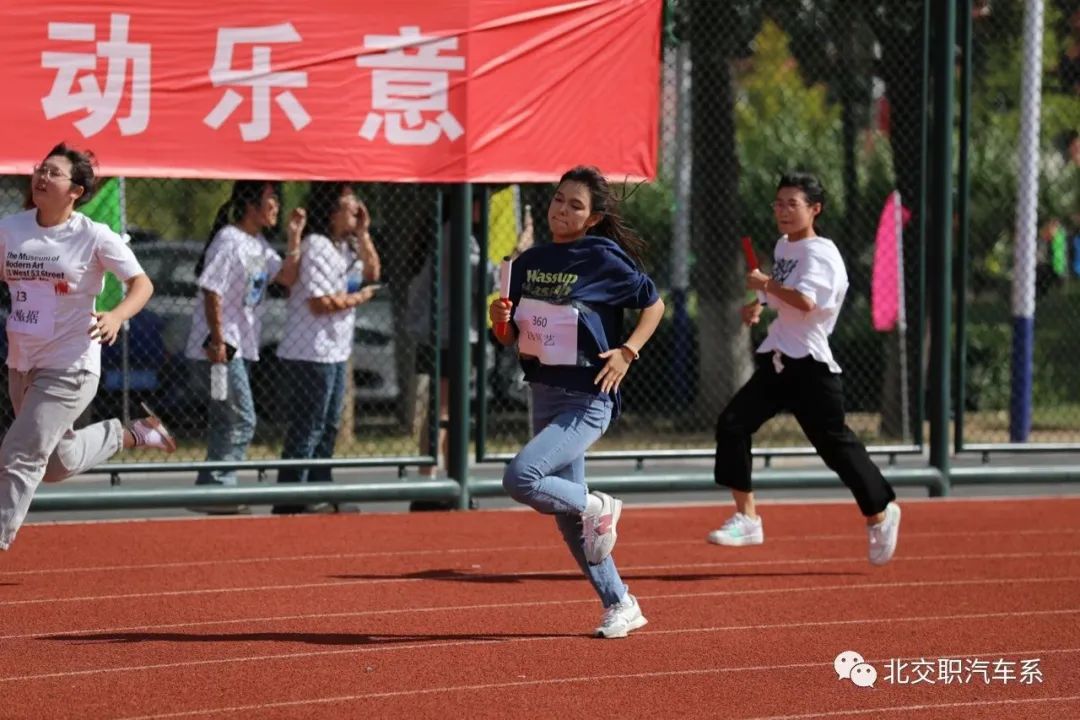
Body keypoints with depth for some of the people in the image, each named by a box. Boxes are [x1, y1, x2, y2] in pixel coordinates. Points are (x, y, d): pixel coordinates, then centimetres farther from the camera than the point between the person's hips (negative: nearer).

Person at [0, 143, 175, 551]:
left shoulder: (95, 237, -11)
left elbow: (142, 283, -10)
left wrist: (117, 316, -29)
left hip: (70, 368, -6)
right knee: (56, 465, 19)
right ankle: (128, 435, 42)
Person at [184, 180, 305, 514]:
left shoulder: (259, 245, 13)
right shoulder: (229, 241, -16)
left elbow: (288, 277, 14)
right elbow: (212, 291, -21)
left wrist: (294, 237, 4)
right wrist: (217, 340, -24)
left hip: (237, 348, 10)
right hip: (217, 347, -10)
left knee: (226, 423, 13)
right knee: (241, 421, -11)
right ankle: (216, 489, -9)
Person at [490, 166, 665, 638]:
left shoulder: (604, 258, -10)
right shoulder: (530, 262, 7)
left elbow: (654, 304, 1)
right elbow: (513, 340, 13)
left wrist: (627, 352, -12)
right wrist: (500, 320, -9)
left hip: (588, 401, -7)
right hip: (545, 396, 7)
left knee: (521, 478, -24)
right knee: (569, 518, 11)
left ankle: (597, 508, 1)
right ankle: (620, 606, 24)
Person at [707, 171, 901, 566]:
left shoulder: (819, 253, -15)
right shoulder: (783, 246, 13)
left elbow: (805, 301, -33)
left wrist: (766, 284, -21)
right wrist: (759, 305, 13)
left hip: (810, 365, -8)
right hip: (776, 360, 8)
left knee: (835, 443, -1)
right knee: (732, 423, -6)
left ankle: (880, 514, 20)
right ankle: (746, 518, -2)